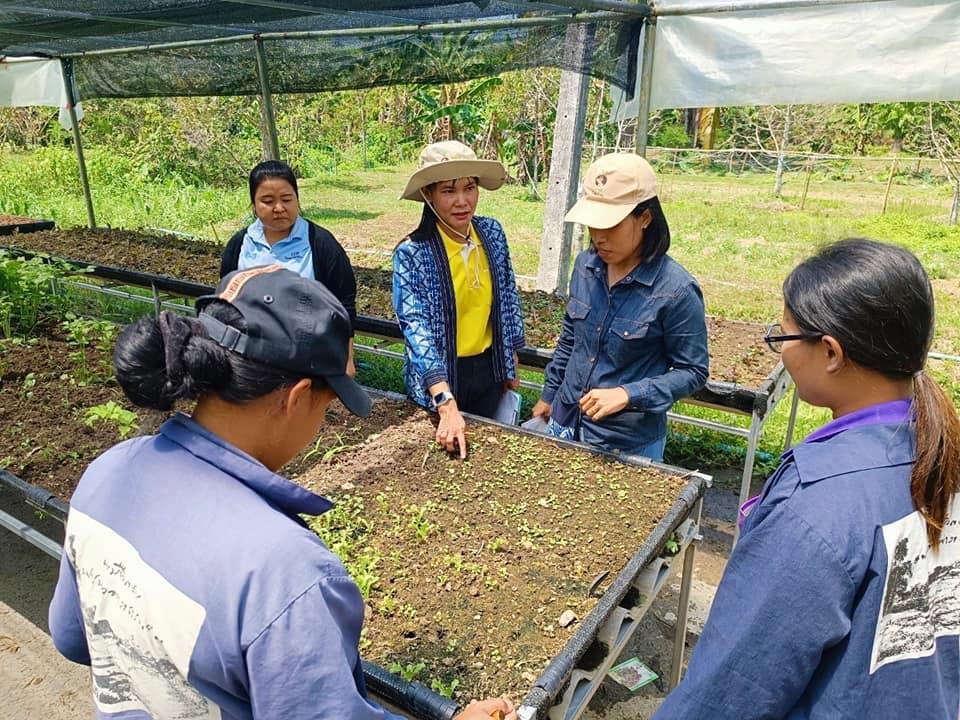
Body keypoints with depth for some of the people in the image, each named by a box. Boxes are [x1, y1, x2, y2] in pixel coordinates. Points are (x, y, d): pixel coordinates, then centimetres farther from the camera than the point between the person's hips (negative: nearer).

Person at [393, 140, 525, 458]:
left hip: (488, 369, 4)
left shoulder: (492, 232, -6)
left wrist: (511, 364, 10)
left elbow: (507, 300, 5)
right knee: (449, 453, 17)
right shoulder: (411, 253, -20)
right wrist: (447, 405, -37)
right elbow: (417, 329, -28)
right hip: (439, 378, -4)